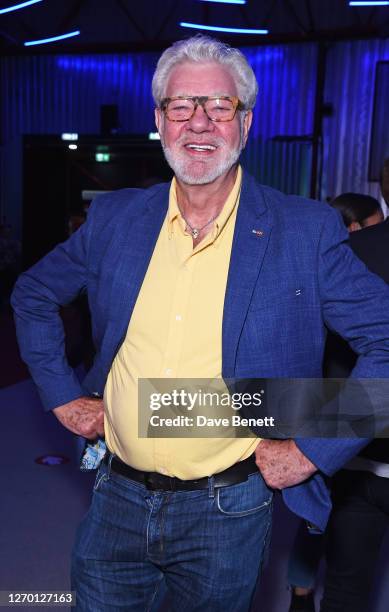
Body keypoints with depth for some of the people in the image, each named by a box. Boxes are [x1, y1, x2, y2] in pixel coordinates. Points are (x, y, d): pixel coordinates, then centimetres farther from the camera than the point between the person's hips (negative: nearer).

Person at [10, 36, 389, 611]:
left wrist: (313, 451, -12)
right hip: (116, 499, 3)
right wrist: (63, 394, 4)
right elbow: (32, 295, 11)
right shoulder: (114, 217, -3)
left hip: (226, 513, -2)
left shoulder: (306, 231, -13)